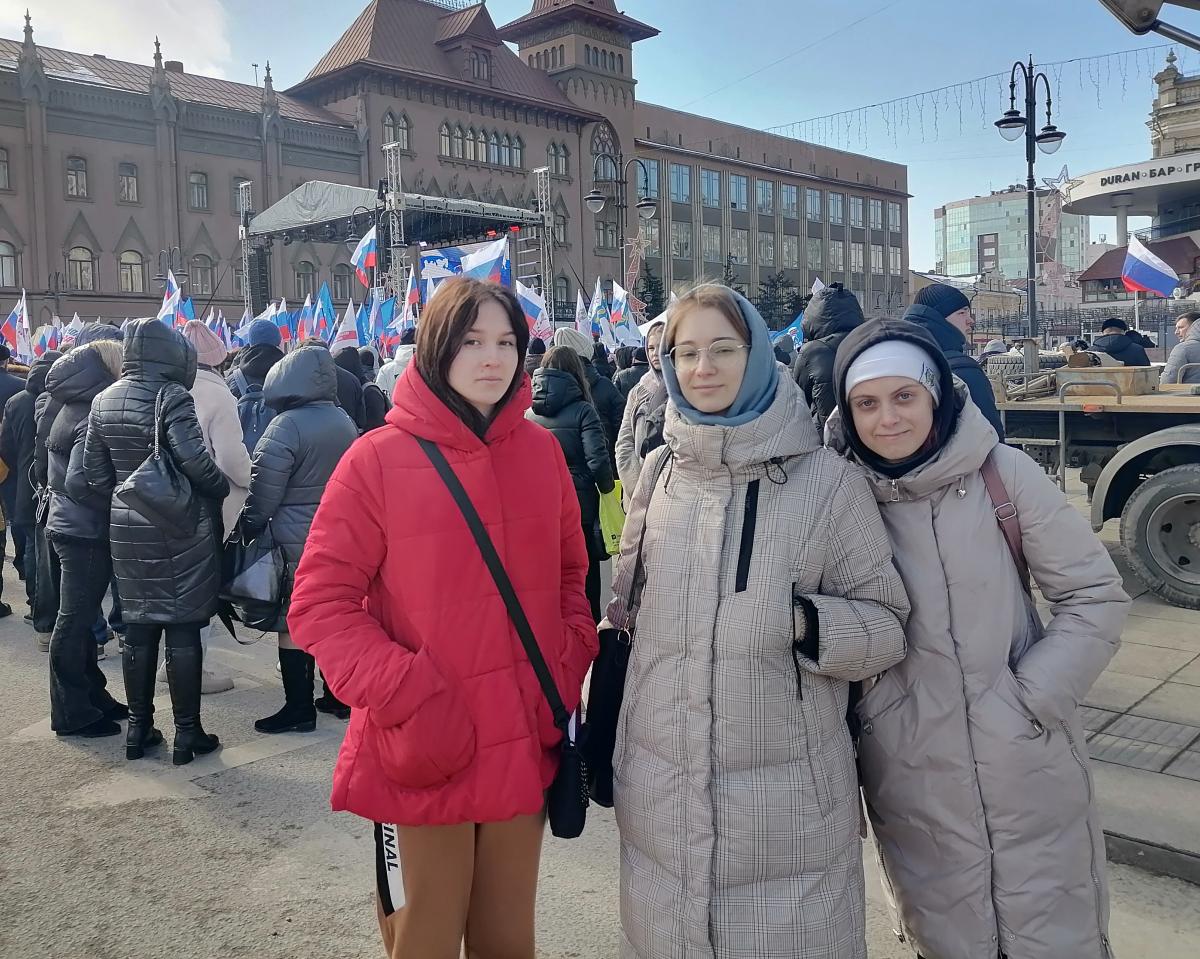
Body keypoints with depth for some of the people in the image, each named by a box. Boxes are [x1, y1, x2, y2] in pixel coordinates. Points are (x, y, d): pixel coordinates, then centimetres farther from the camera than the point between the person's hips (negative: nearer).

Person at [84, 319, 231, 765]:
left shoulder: (104, 401, 7)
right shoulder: (171, 396, -14)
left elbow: (94, 471, 10)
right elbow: (192, 458, -23)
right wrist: (221, 487, -6)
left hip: (126, 527, 6)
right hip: (180, 527, -6)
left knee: (138, 628, 14)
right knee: (182, 631, 1)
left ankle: (138, 729, 22)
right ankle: (187, 733, 9)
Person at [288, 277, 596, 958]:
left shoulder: (543, 451, 3)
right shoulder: (379, 459, -9)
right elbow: (321, 602, -9)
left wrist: (571, 661, 0)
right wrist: (407, 695, -18)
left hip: (526, 747, 4)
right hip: (427, 757, -3)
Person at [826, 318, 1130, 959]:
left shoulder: (1002, 473, -9)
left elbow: (1095, 597, -4)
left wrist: (1030, 700, -10)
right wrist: (866, 713, -4)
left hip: (1028, 765, 0)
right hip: (910, 781, 1)